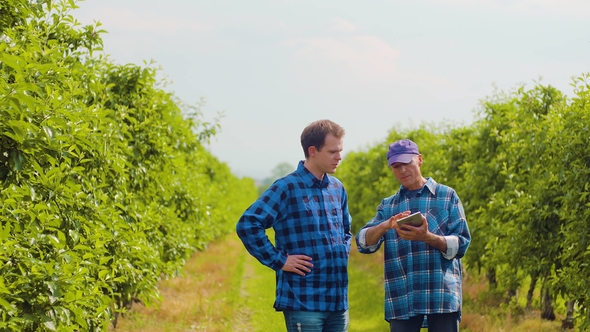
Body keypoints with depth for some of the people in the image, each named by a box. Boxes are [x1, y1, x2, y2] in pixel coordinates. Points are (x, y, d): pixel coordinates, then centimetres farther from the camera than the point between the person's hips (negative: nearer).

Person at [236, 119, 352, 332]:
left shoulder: (337, 189, 13)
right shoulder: (287, 188, -8)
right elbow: (247, 225, -15)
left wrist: (343, 252, 13)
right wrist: (279, 261, -14)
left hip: (339, 301, 7)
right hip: (303, 302, -7)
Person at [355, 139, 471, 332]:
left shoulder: (447, 196, 8)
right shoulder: (388, 206, 16)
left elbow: (461, 243, 0)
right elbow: (364, 242, 1)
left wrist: (427, 237, -19)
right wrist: (386, 226, -20)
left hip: (442, 296, -2)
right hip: (402, 299, 3)